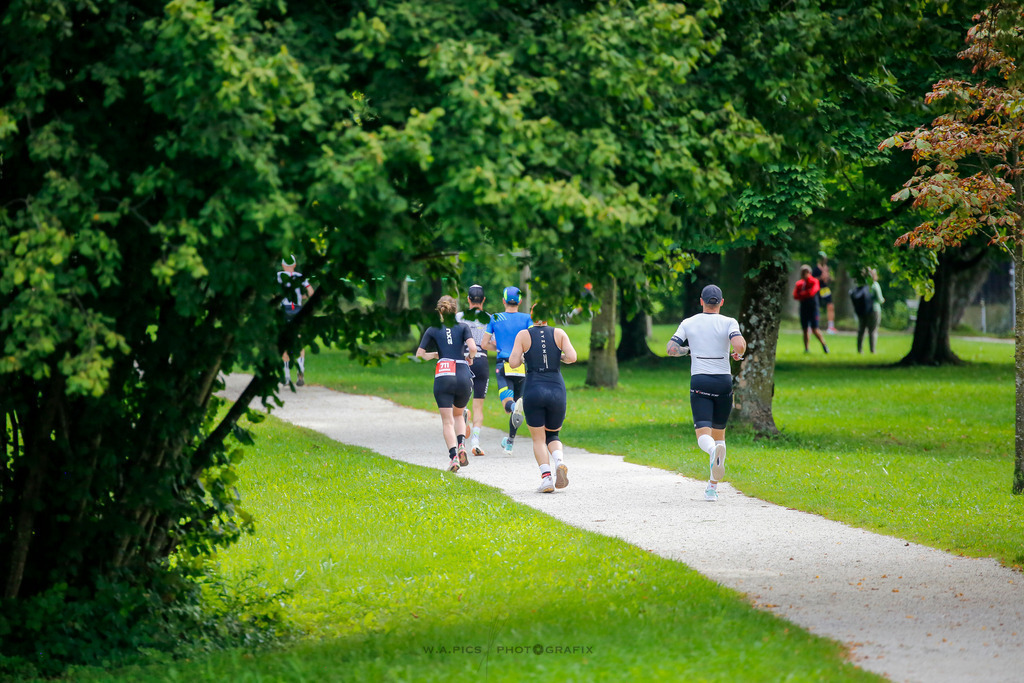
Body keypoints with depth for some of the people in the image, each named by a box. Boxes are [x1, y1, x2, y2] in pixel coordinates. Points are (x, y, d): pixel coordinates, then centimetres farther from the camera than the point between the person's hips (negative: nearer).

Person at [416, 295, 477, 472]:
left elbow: (419, 354, 6)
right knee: (458, 414, 23)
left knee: (447, 421, 1)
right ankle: (461, 445, -1)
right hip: (463, 376, 1)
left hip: (443, 376, -1)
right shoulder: (463, 327, 7)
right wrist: (470, 358, 12)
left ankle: (453, 456, -18)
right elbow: (472, 348, -8)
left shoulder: (433, 330, 9)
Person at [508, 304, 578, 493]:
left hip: (533, 391, -1)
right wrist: (560, 358, 14)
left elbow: (513, 362, -5)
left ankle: (546, 477, -12)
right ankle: (559, 461, -13)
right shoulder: (559, 333, 4)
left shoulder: (523, 335, 1)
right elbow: (572, 357, -7)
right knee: (552, 435, 19)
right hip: (556, 390, 2)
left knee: (538, 439, 9)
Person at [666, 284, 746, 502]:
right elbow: (739, 344, -17)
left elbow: (671, 349, 0)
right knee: (719, 433, 16)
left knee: (704, 436, -9)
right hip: (723, 381, 0)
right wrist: (738, 354, 5)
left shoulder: (689, 323, 5)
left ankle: (714, 451, -47)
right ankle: (713, 486, 15)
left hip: (699, 381, 0)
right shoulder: (728, 323, -1)